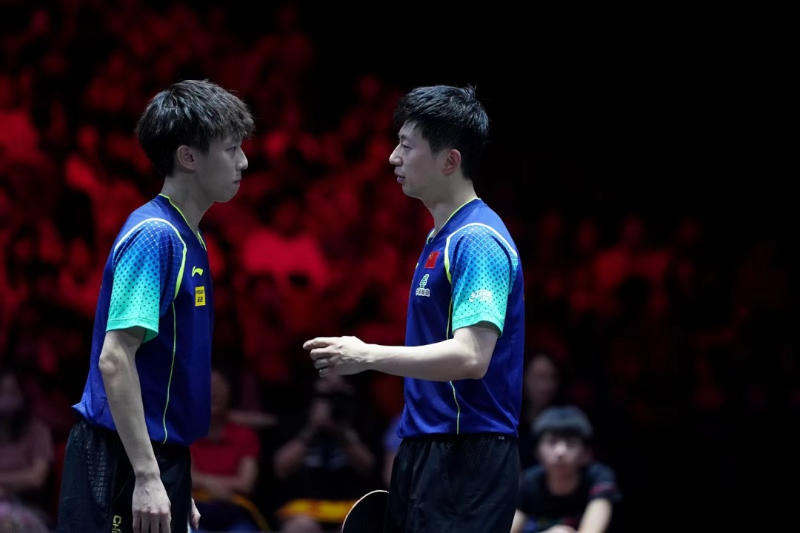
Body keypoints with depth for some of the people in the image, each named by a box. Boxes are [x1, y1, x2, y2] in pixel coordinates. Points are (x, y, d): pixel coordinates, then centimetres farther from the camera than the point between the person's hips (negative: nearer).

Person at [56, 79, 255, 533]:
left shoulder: (187, 239, 15)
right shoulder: (153, 236, -13)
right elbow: (114, 359, -20)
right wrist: (146, 476, -24)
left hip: (161, 461, 9)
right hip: (121, 463, -9)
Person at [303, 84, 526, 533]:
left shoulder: (478, 240, -14)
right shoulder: (441, 239, 18)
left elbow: (470, 357, -24)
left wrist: (368, 356, -21)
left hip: (466, 459, -10)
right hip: (425, 450, 10)